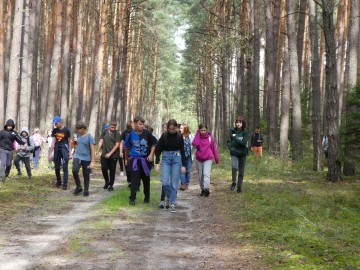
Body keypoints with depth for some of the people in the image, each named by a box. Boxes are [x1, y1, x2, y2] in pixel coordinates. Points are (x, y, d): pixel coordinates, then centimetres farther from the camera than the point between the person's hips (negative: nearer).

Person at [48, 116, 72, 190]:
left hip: (64, 150, -4)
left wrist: (70, 153, -3)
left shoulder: (66, 130, -5)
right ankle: (58, 182, 24)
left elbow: (69, 142, -1)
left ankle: (65, 184, -3)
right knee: (57, 167, 9)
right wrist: (50, 153, 0)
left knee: (65, 167, -5)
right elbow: (53, 142, 4)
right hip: (57, 150, 4)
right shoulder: (54, 131, 4)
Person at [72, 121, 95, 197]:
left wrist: (92, 162, -14)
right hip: (77, 157, 4)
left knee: (86, 175, 5)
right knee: (74, 171, -16)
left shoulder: (89, 137, -10)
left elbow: (92, 150, -10)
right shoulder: (78, 135, 6)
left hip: (86, 159, -4)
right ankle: (78, 187, 2)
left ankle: (86, 190, 20)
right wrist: (74, 156, 23)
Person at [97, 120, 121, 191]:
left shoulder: (117, 134, -4)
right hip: (104, 155, 2)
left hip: (113, 155, -2)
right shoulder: (105, 132, 4)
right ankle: (107, 182, 25)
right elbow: (100, 142, 6)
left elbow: (117, 145, -9)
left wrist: (110, 153, -15)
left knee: (112, 170, 3)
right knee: (104, 168, 0)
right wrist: (98, 152, 0)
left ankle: (111, 185, 16)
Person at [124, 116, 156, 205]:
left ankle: (147, 197, 27)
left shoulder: (147, 133, -6)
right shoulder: (131, 135, -3)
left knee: (146, 179, 12)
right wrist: (126, 159, 19)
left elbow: (153, 145, 5)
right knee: (134, 179, -7)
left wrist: (151, 155, -7)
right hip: (134, 159, -1)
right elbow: (127, 147, 12)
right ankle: (132, 198, -5)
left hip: (145, 159, 1)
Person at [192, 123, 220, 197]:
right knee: (200, 175, 9)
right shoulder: (197, 137, 1)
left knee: (206, 174, -17)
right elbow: (195, 144, -20)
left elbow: (214, 148, 5)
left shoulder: (210, 137, -1)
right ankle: (202, 189, 20)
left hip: (208, 159, -3)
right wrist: (197, 134, -14)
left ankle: (207, 189, -27)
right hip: (199, 159, 3)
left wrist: (217, 159, 7)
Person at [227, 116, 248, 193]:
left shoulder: (245, 132, -5)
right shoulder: (232, 131, 0)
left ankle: (239, 187, 20)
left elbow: (244, 143, -15)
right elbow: (229, 141, 8)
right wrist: (230, 147, -7)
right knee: (234, 167, -26)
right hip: (234, 153, 0)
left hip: (242, 153, 0)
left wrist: (235, 138, -17)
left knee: (241, 172, 6)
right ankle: (234, 182, -6)